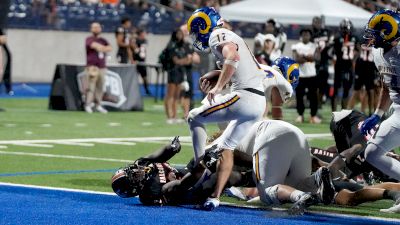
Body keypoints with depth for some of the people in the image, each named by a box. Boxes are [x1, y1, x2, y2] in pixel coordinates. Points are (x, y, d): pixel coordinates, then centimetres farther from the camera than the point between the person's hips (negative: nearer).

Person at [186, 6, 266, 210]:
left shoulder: (217, 37, -4)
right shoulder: (231, 37, 26)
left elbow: (232, 57, -24)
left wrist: (217, 87, -26)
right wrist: (213, 76, 26)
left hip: (244, 96, -9)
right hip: (259, 103, 9)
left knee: (194, 118, 2)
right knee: (226, 147, 15)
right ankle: (215, 197, 10)